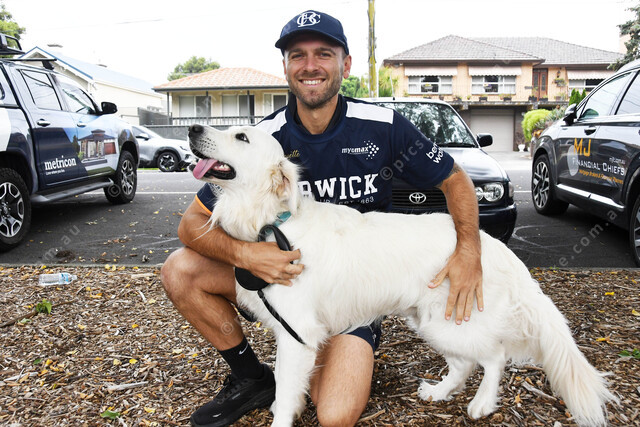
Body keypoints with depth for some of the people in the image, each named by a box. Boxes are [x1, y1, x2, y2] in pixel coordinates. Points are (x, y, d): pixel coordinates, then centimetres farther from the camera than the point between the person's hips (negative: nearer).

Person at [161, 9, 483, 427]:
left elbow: (455, 179, -1)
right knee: (180, 270, -16)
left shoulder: (383, 127, -12)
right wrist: (243, 252, -30)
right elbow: (192, 224, -9)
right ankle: (252, 379, 4)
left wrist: (470, 250, -18)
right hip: (287, 270, 3)